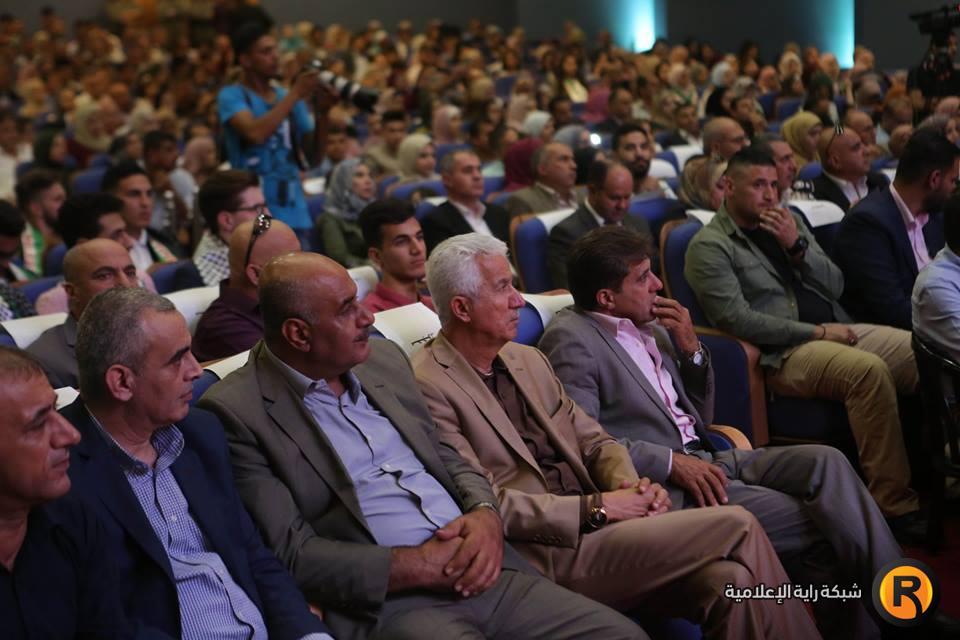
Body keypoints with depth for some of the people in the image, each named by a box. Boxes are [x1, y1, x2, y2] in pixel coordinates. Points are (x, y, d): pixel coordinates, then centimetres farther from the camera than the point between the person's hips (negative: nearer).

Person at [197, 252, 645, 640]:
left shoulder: (384, 359, 14)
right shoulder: (236, 412, -7)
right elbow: (290, 553, -11)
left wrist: (485, 514, -3)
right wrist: (417, 566, -15)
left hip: (482, 570, 7)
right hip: (385, 603, -6)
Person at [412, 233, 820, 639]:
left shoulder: (527, 360, 16)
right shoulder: (429, 386, -9)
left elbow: (595, 442, 18)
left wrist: (628, 485, -5)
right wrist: (596, 507, -16)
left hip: (593, 528, 7)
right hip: (547, 555, -7)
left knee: (730, 580, -20)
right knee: (736, 526, -13)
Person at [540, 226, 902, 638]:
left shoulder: (649, 325, 16)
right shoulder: (570, 339, -8)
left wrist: (692, 351, 5)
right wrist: (671, 462, -21)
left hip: (708, 458, 8)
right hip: (661, 484, -8)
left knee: (825, 461, -15)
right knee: (813, 521, -20)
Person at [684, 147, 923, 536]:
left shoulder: (790, 222, 19)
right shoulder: (708, 247, -2)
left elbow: (835, 286, 15)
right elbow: (738, 319, -12)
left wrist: (797, 247, -3)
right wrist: (817, 332, -12)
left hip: (838, 331, 7)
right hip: (783, 354, -7)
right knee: (868, 370, -33)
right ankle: (895, 505, -28)